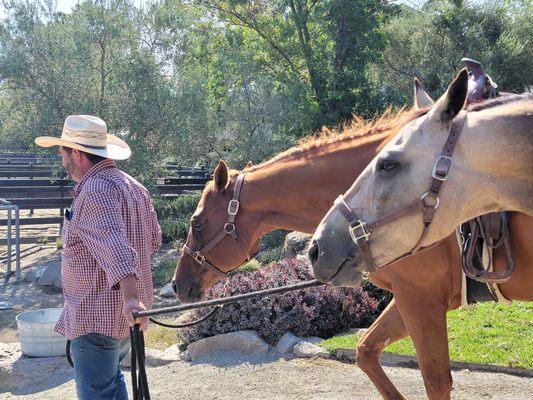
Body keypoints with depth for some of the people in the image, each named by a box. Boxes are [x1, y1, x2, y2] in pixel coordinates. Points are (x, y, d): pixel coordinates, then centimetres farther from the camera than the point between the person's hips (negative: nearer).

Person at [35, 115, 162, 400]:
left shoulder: (95, 190, -19)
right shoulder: (132, 186, 11)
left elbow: (114, 244, -34)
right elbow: (154, 240, 18)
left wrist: (130, 295, -45)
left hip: (97, 317, -10)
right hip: (123, 313, 10)